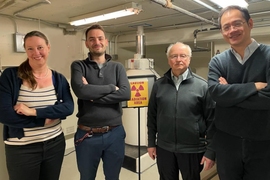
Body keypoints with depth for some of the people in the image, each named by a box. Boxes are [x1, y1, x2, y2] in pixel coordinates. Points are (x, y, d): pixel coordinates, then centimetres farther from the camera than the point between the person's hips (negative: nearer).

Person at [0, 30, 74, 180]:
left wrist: (34, 112, -22)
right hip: (21, 149, -3)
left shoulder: (59, 79, 0)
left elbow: (68, 108, -12)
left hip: (55, 144, 3)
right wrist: (45, 119, -14)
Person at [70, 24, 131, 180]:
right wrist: (111, 87, -12)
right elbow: (80, 90, -20)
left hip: (114, 133, 1)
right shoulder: (79, 66, -1)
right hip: (87, 135, 0)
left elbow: (126, 93, -13)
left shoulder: (117, 67, 3)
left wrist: (93, 96, -16)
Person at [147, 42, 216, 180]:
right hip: (164, 148, 2)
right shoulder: (159, 85, 1)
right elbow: (152, 116, 6)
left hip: (192, 150, -2)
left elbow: (211, 120, -6)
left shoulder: (202, 85, -7)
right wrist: (151, 143, 6)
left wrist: (211, 151, -6)